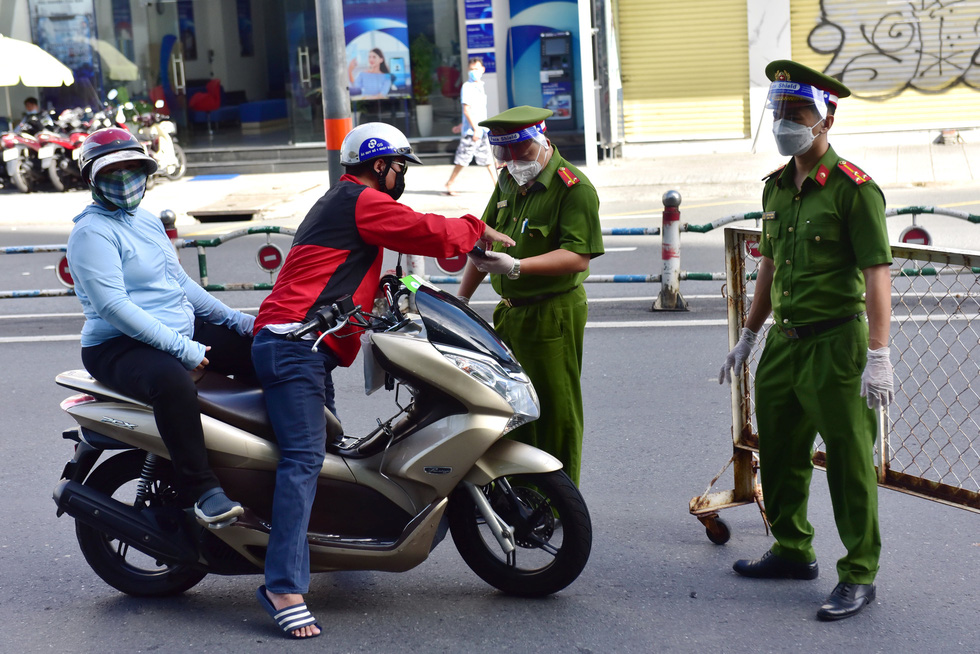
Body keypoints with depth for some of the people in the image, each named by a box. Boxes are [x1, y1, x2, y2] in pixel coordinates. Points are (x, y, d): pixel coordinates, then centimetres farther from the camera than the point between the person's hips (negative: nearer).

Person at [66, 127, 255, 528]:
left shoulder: (147, 222, 16)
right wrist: (182, 349, -27)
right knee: (172, 380, -40)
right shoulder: (91, 232, -12)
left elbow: (180, 282, 24)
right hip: (117, 346, -9)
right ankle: (200, 488, -31)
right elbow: (113, 306, -22)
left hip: (181, 330, 9)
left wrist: (234, 319, 14)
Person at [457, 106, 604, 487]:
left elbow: (578, 257, -22)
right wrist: (461, 298, 18)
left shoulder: (574, 187, -12)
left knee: (556, 412, -2)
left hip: (553, 315, -8)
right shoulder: (508, 181, 13)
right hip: (510, 312, 8)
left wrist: (516, 267, -29)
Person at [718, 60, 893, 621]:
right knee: (779, 451, 17)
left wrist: (878, 356, -23)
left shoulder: (854, 188, -13)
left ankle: (859, 576, 9)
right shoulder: (777, 187, 11)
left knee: (849, 463, -2)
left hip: (835, 343, -8)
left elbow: (877, 274, -17)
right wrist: (749, 336, 23)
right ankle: (793, 551, 34)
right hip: (785, 341, 8)